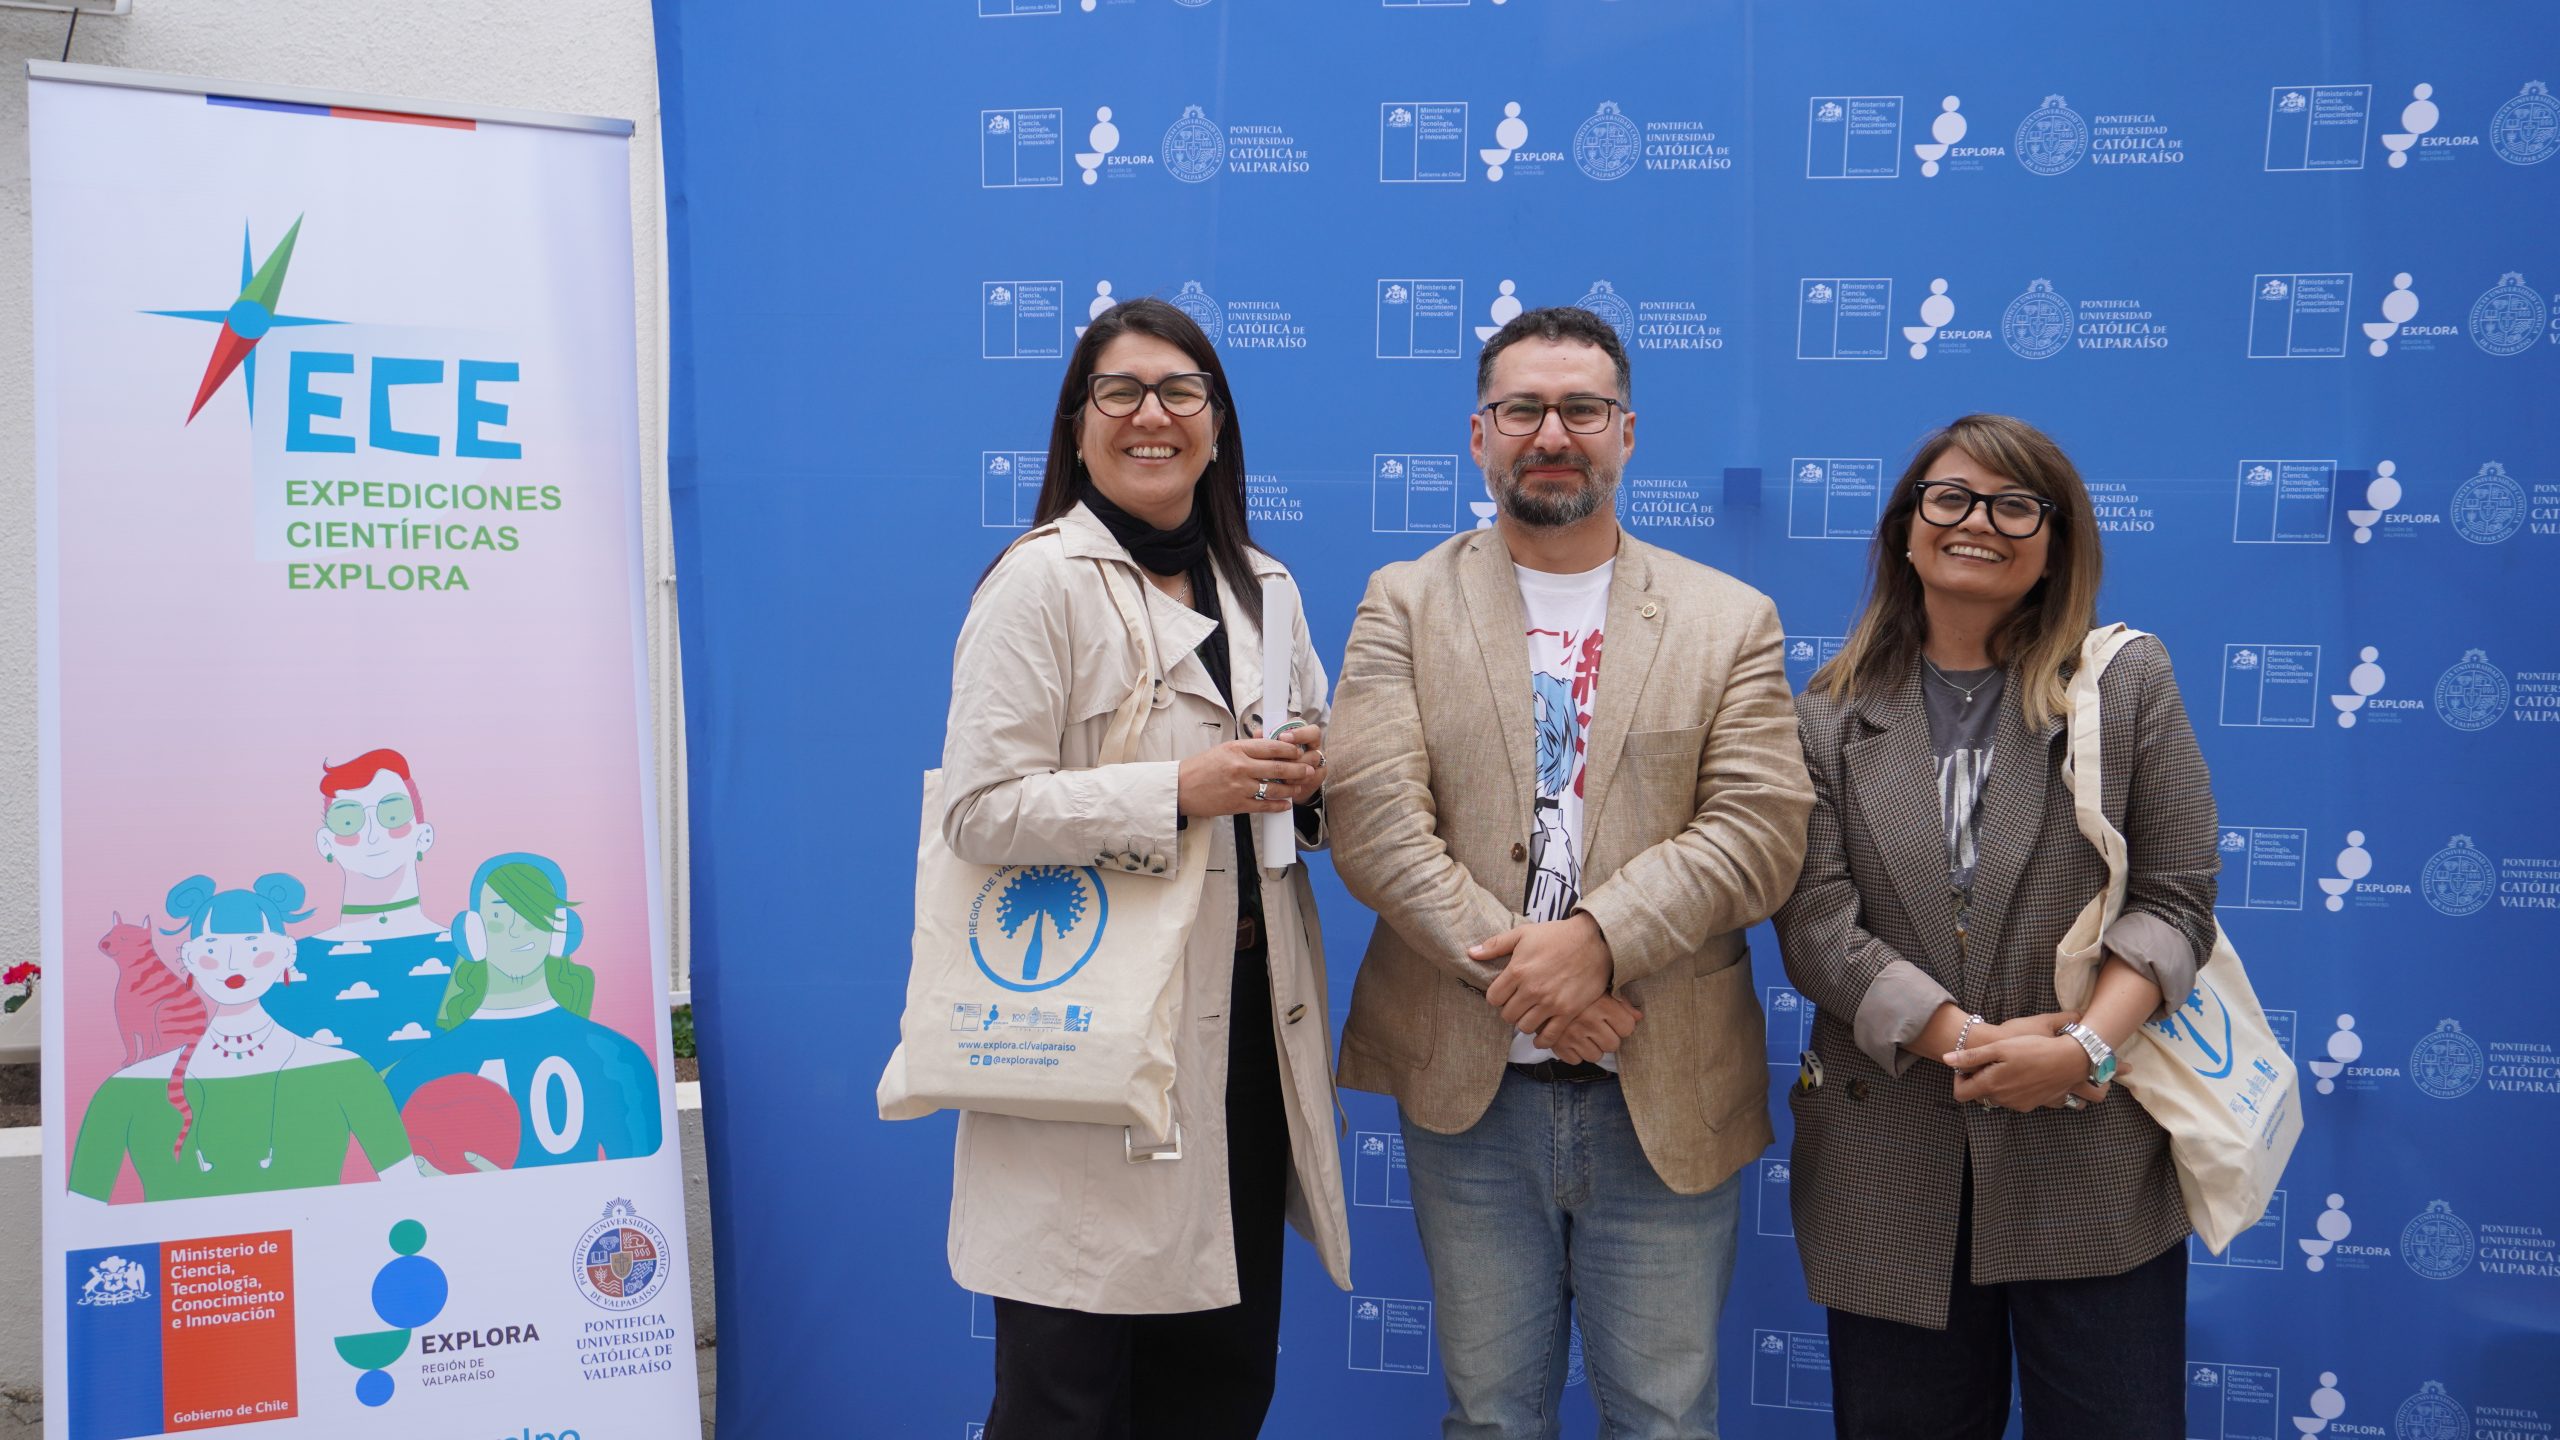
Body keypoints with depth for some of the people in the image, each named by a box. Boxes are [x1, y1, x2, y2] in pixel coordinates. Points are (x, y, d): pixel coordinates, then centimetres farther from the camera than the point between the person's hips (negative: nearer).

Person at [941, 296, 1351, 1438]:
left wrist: (1308, 780, -2)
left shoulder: (1261, 588, 13)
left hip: (1248, 1030, 6)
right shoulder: (1042, 581, -7)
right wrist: (1179, 790, -21)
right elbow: (978, 811, -15)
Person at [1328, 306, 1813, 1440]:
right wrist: (1515, 975, -17)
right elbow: (1374, 822, -8)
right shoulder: (1404, 605, 5)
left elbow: (1760, 828, -6)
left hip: (1669, 1093, 0)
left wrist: (1595, 938, -20)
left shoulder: (1731, 620, 6)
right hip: (1468, 1088, 0)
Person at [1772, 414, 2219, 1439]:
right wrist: (1964, 1041, -16)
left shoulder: (2129, 683, 4)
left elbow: (2176, 898, -1)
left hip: (2093, 1161, 0)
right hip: (1891, 1172, 1)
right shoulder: (1829, 717, 4)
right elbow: (1815, 926, -4)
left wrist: (2087, 1045, -17)